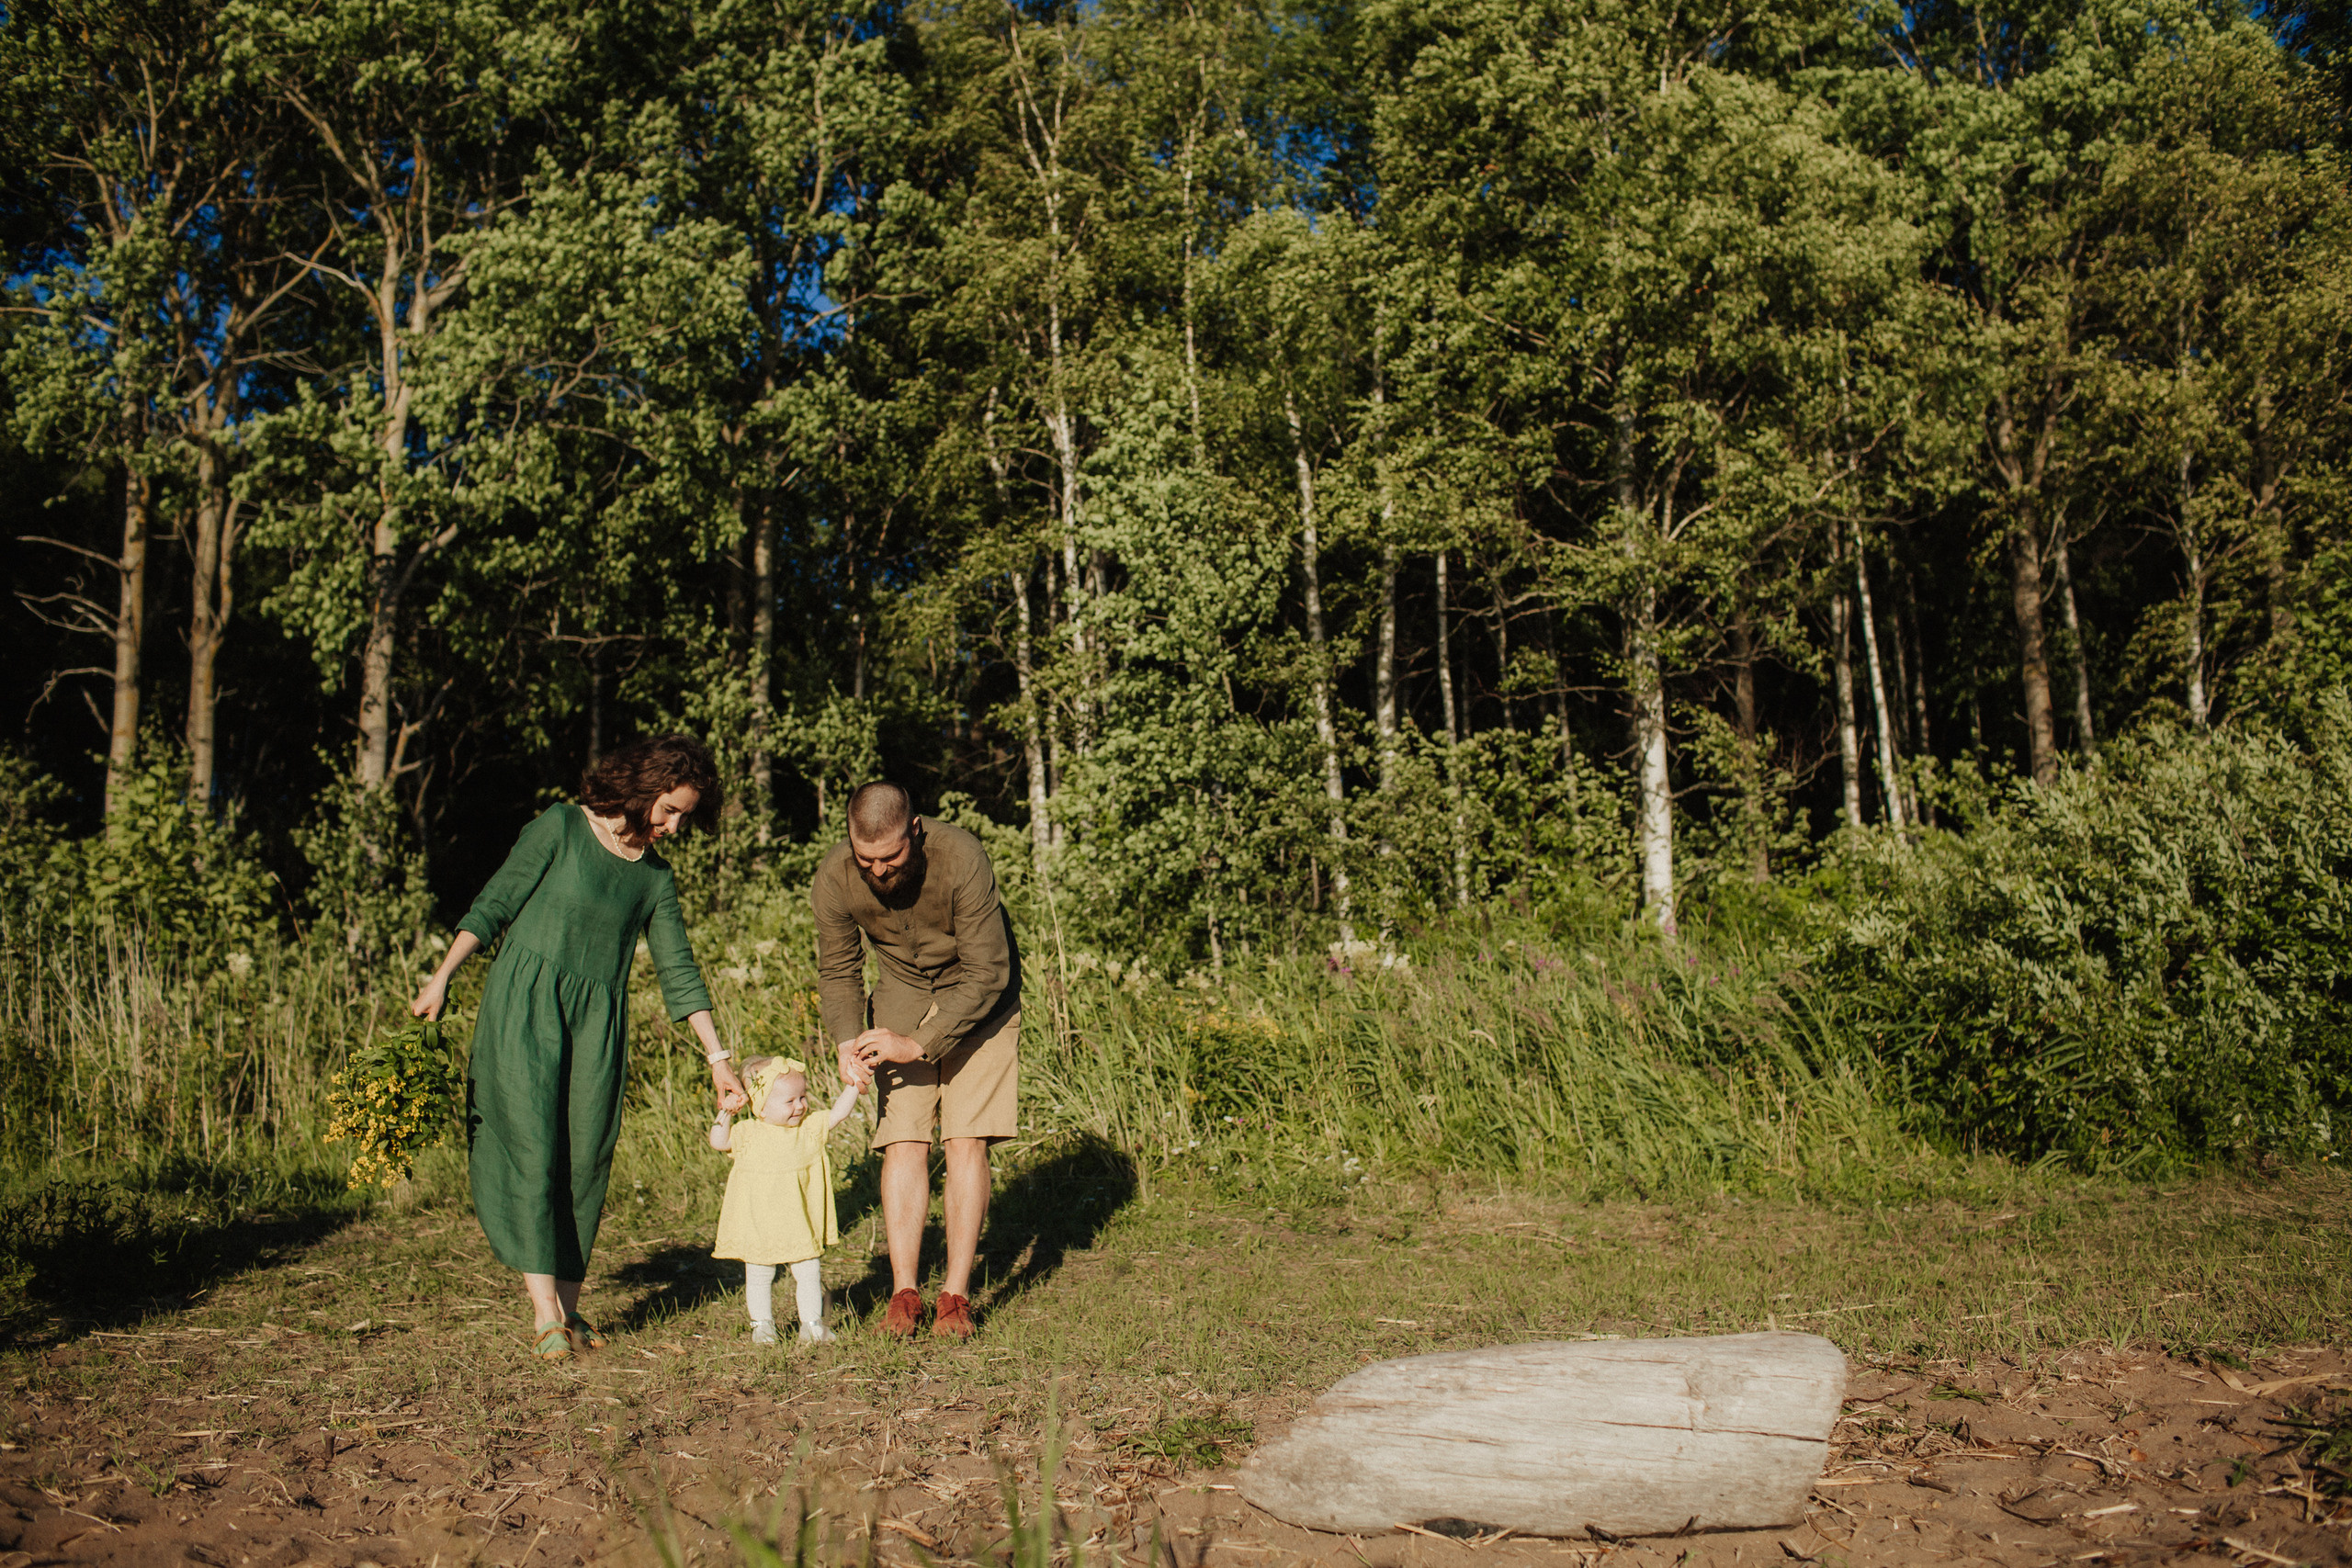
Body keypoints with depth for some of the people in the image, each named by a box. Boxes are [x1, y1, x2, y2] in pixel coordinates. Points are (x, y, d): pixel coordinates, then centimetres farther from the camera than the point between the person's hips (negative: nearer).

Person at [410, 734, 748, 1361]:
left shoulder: (656, 876, 13)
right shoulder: (562, 828, 1)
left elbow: (678, 970, 13)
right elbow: (495, 905, 0)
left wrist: (718, 1058, 9)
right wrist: (442, 977, -8)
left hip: (599, 1021, 4)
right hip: (525, 1003, -4)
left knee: (587, 1160, 0)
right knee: (532, 1147, -12)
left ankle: (568, 1308, 10)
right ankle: (545, 1313, -11)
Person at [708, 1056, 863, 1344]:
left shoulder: (809, 1130, 2)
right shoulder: (749, 1132, -4)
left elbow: (838, 1114, 0)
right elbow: (719, 1142, -13)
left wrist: (852, 1085, -9)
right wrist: (724, 1114, -22)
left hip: (802, 1226, 2)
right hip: (758, 1228, -2)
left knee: (809, 1273, 6)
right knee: (759, 1276, 8)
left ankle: (812, 1323, 19)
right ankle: (762, 1325, 24)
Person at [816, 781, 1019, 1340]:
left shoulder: (962, 859, -33)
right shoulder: (835, 877, -21)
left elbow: (986, 973, -27)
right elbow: (837, 971, -4)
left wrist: (919, 1044, -31)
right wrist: (848, 1044, -20)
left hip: (977, 996, -3)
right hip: (903, 994, 3)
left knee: (967, 1141, -10)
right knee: (903, 1141, -8)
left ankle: (956, 1296, -4)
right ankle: (904, 1294, -3)